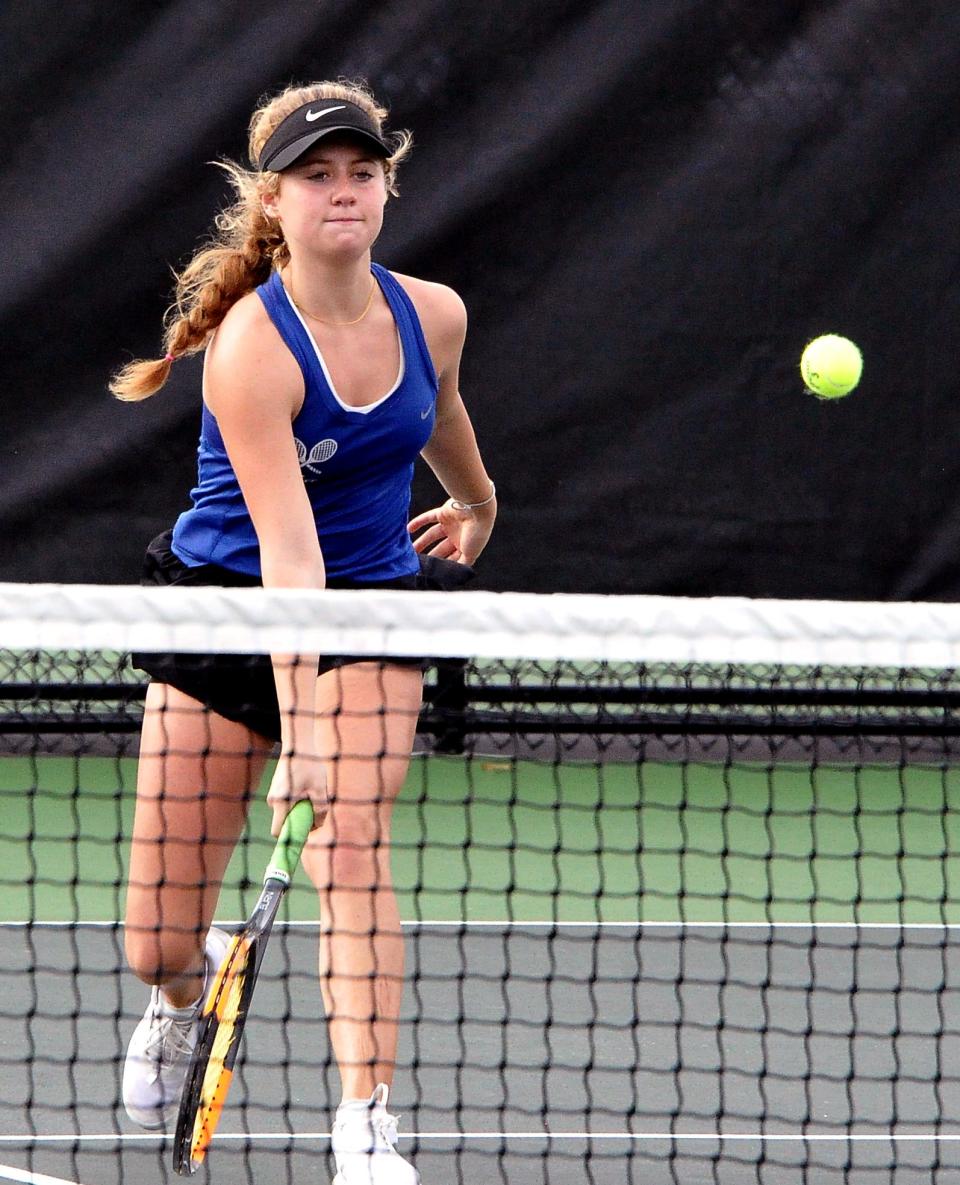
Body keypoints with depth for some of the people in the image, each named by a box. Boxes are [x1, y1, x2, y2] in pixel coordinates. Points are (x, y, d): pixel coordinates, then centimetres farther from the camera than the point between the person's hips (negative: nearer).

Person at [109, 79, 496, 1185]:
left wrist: (476, 503, 38)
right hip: (225, 602, -3)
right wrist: (295, 730, -37)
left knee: (350, 842, -25)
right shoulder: (251, 347, -25)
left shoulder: (432, 315, -8)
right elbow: (288, 552, -32)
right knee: (157, 948, 2)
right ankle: (185, 990, 41)